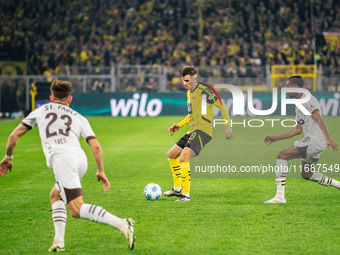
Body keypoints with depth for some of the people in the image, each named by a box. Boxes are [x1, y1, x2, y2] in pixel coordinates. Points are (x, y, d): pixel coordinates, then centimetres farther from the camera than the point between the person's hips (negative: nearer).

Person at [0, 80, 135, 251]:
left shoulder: (40, 111, 26)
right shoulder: (79, 118, 27)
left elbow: (14, 136, 27)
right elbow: (96, 146, 15)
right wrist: (101, 171, 25)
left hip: (61, 158, -4)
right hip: (80, 158, 4)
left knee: (77, 209, -12)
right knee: (55, 196, 27)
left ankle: (121, 224, -31)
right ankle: (59, 240, 9)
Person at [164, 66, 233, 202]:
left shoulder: (204, 91, -12)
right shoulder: (189, 93, 17)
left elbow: (222, 106, -11)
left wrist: (227, 126, -15)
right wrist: (179, 125, 19)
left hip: (203, 131, -10)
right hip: (193, 131, 10)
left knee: (183, 157, -25)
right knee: (171, 155, 17)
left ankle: (186, 194, -23)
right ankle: (177, 188, 29)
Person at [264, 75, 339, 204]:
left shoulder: (307, 99, -7)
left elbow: (319, 119, -19)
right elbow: (298, 129, 28)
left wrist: (328, 138, -30)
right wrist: (276, 138, 28)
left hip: (315, 139, -10)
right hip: (312, 141, 10)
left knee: (282, 156, -15)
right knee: (307, 174, 20)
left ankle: (279, 196, -20)